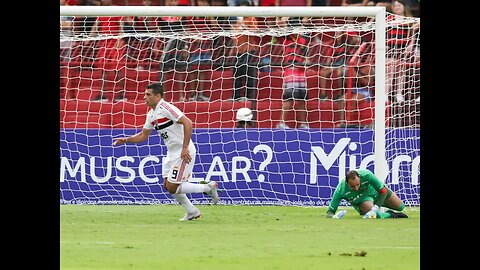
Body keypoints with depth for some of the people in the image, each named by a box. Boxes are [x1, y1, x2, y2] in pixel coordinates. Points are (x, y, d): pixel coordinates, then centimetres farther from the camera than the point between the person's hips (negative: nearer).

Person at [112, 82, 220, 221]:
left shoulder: (166, 108, -18)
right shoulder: (151, 114, 11)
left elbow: (187, 123, -26)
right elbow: (143, 135, 22)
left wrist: (185, 148, -28)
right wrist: (125, 140, 9)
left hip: (184, 153, -10)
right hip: (172, 153, 10)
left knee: (172, 188, -11)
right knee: (167, 185, 9)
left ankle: (209, 187, 1)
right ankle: (192, 212, 21)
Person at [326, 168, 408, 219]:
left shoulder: (366, 175, -40)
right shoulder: (341, 190, -38)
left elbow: (383, 191, -27)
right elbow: (330, 212, -30)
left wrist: (376, 207, -36)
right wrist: (333, 216, -53)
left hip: (375, 191, 1)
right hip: (361, 200, -1)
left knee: (400, 207, 9)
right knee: (377, 215, -30)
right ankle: (390, 214, 4)